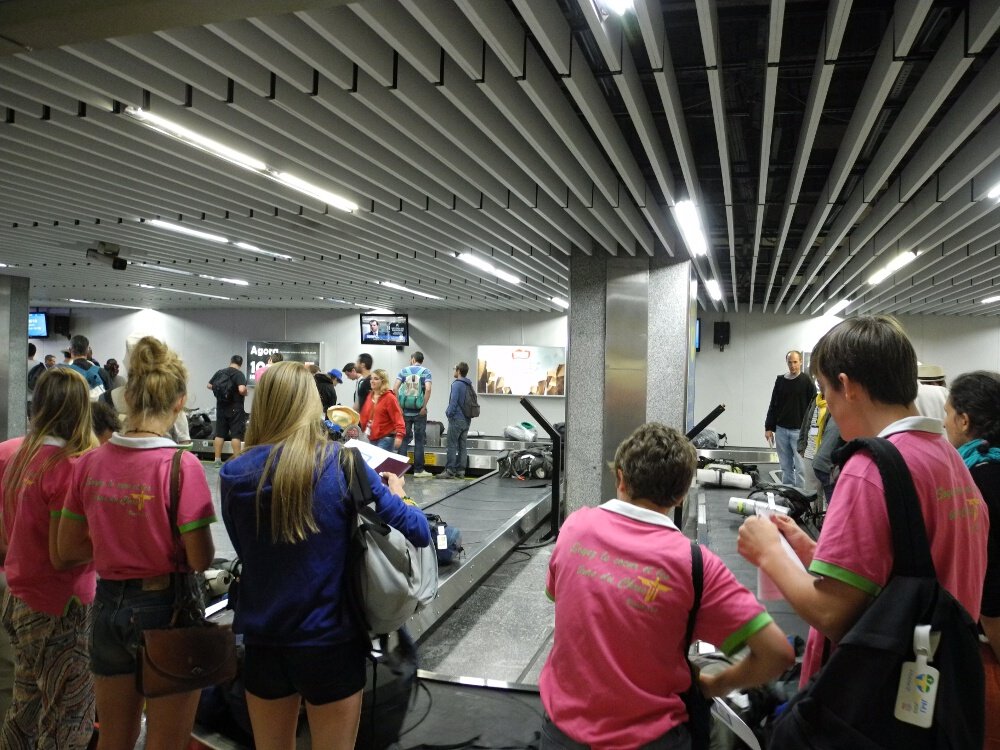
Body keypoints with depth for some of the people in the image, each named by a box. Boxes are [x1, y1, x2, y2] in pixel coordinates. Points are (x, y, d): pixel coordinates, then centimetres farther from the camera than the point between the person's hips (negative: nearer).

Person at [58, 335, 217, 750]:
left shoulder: (91, 461, -5)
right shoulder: (181, 465, -20)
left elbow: (68, 548, 5)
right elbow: (200, 559, -18)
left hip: (108, 606, 5)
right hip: (165, 607, -5)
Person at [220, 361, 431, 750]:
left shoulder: (236, 474, -6)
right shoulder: (342, 464, -14)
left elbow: (246, 550, 9)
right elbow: (418, 533, -12)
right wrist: (397, 494, 8)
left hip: (262, 643, 3)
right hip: (330, 643, -3)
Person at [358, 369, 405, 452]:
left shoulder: (389, 397, -9)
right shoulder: (370, 396, 13)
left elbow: (397, 418, -15)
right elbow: (365, 415, 16)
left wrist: (399, 435, -23)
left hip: (386, 439, -7)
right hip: (372, 438, 7)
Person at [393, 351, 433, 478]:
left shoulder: (404, 370, 6)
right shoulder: (425, 372, 1)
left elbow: (394, 388, -5)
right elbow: (428, 389, -16)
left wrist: (399, 406, -2)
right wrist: (424, 407, -10)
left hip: (405, 411, 2)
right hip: (419, 412, -2)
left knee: (404, 439, 10)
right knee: (419, 441, 5)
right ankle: (418, 470, 7)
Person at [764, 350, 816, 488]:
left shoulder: (806, 381, -2)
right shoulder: (780, 380, 8)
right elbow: (773, 406, 11)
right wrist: (769, 427, 5)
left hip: (799, 430, -4)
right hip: (781, 430, 4)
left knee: (800, 467, -2)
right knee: (786, 466, 11)